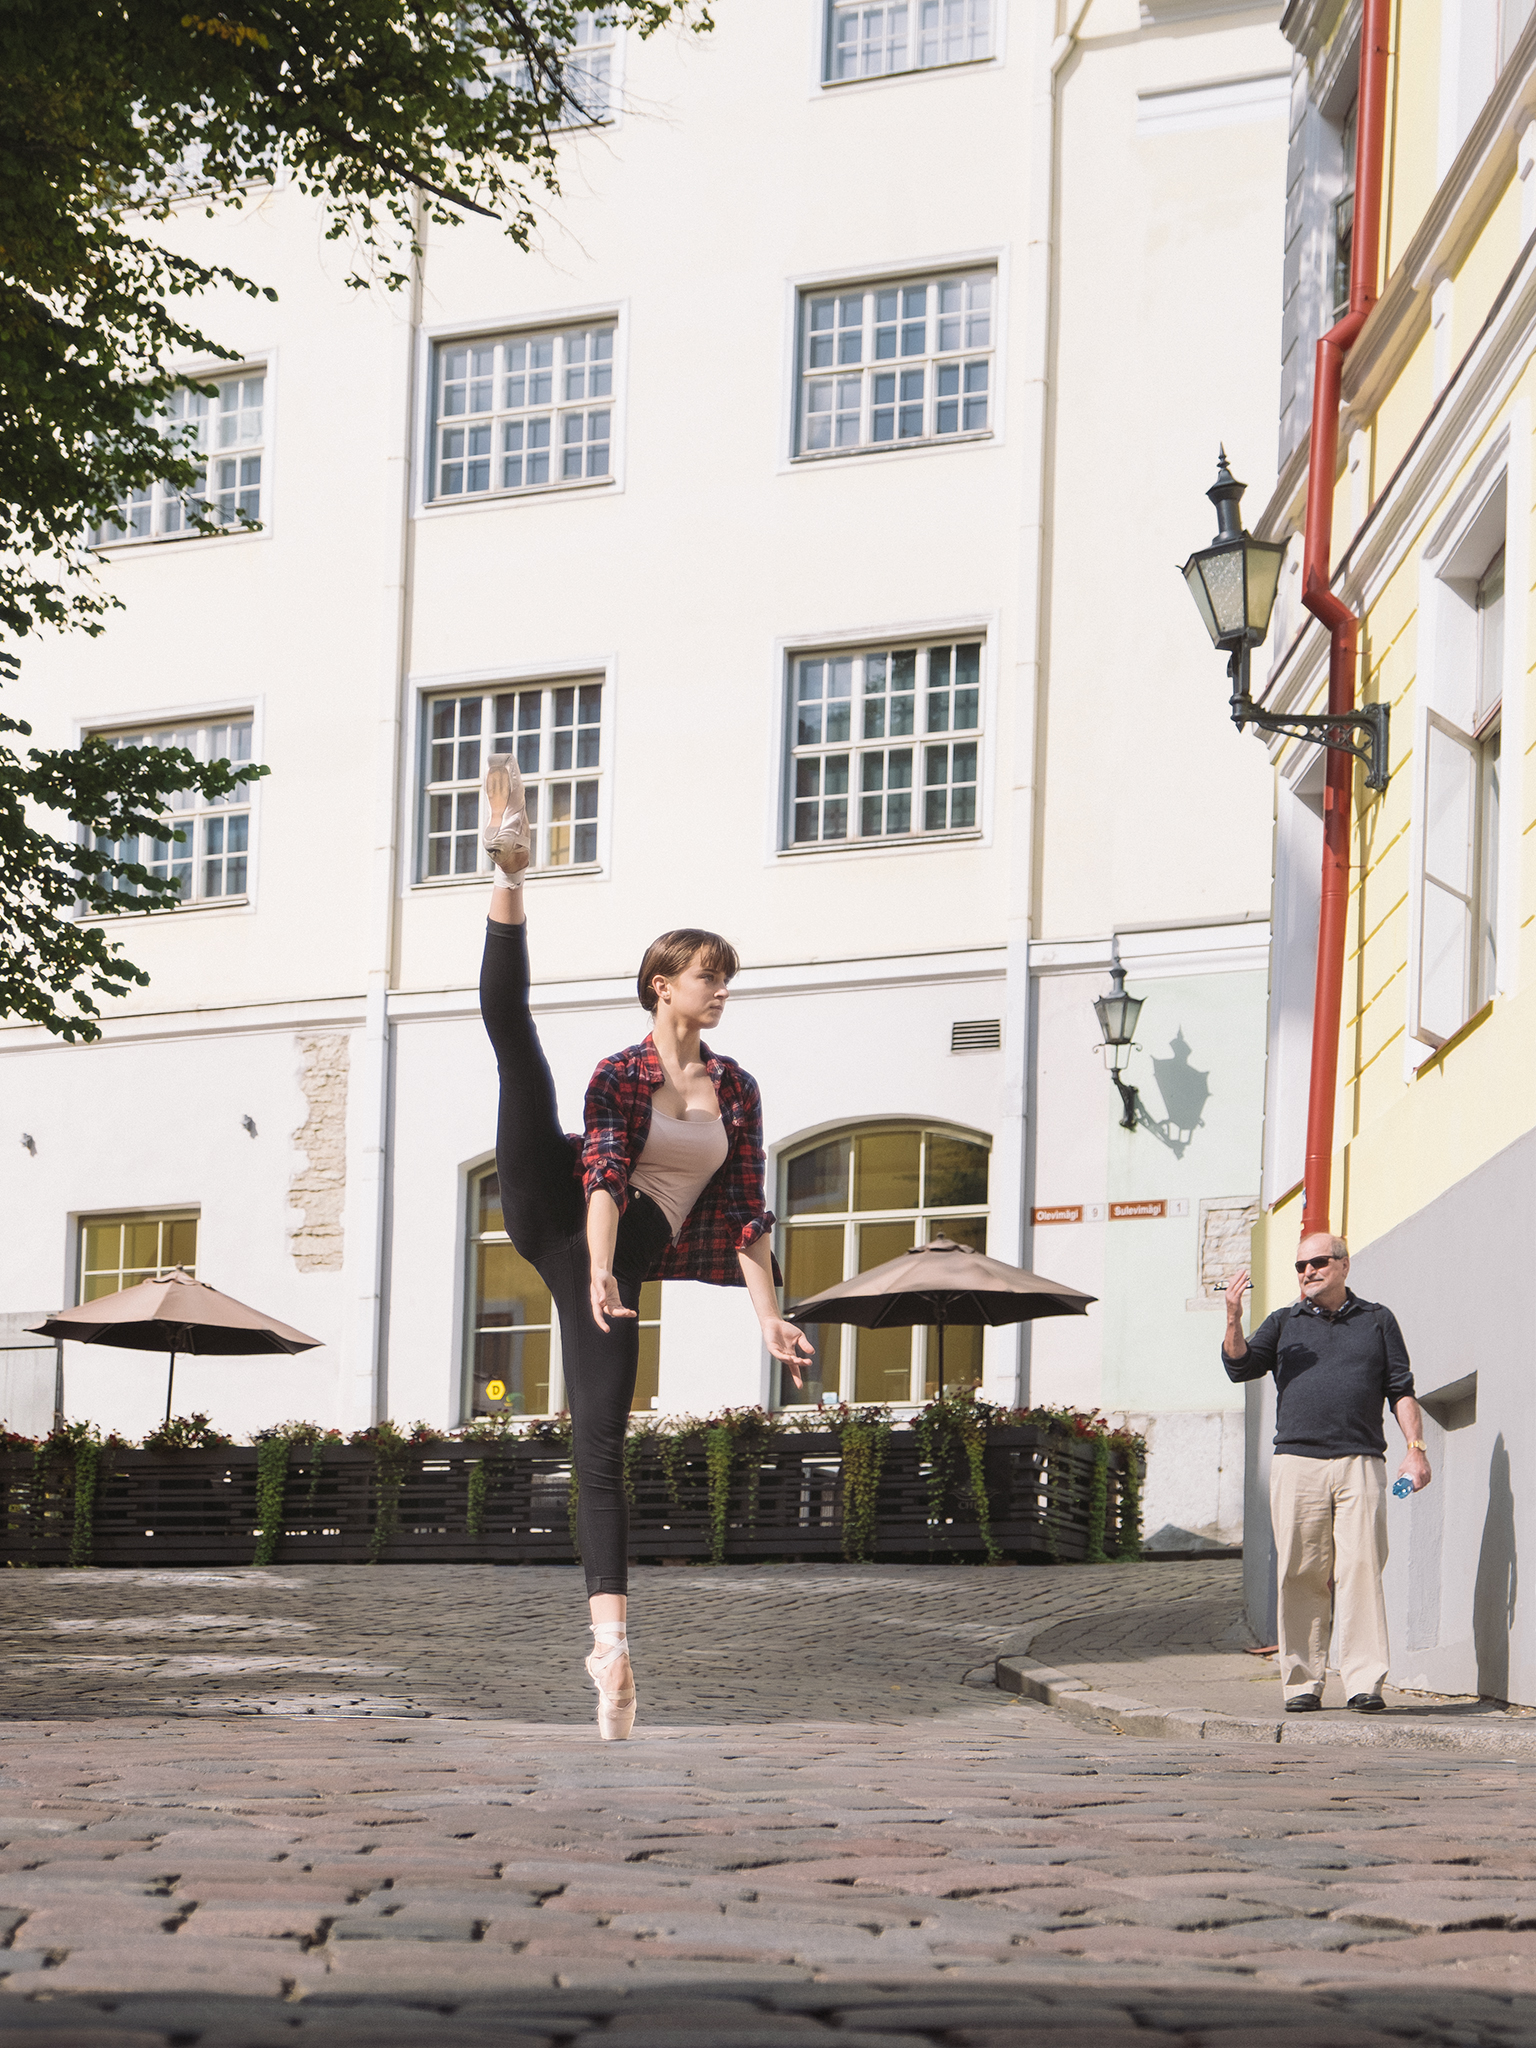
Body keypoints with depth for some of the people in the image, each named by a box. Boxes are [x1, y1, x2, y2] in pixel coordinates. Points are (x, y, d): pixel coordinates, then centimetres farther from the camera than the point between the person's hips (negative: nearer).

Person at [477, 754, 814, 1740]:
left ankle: (611, 1640, -15)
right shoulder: (621, 1075, 3)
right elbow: (606, 1173, -13)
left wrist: (770, 1316, 3)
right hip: (556, 1215, -2)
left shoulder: (738, 1088, 13)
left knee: (602, 1443, -10)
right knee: (515, 1035, -21)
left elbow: (746, 1212, 12)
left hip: (632, 1255, 2)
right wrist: (600, 1269, -30)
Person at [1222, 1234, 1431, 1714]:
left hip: (1360, 1464, -1)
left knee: (1361, 1570, -10)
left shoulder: (1377, 1321, 17)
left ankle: (1364, 1683, -11)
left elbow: (1401, 1390, 14)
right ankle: (1302, 1683, 1)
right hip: (1297, 1461, 1)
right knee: (1301, 1576, -3)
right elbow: (1240, 1366, 5)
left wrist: (1415, 1449, 3)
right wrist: (1233, 1320, -11)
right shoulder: (1284, 1323, 18)